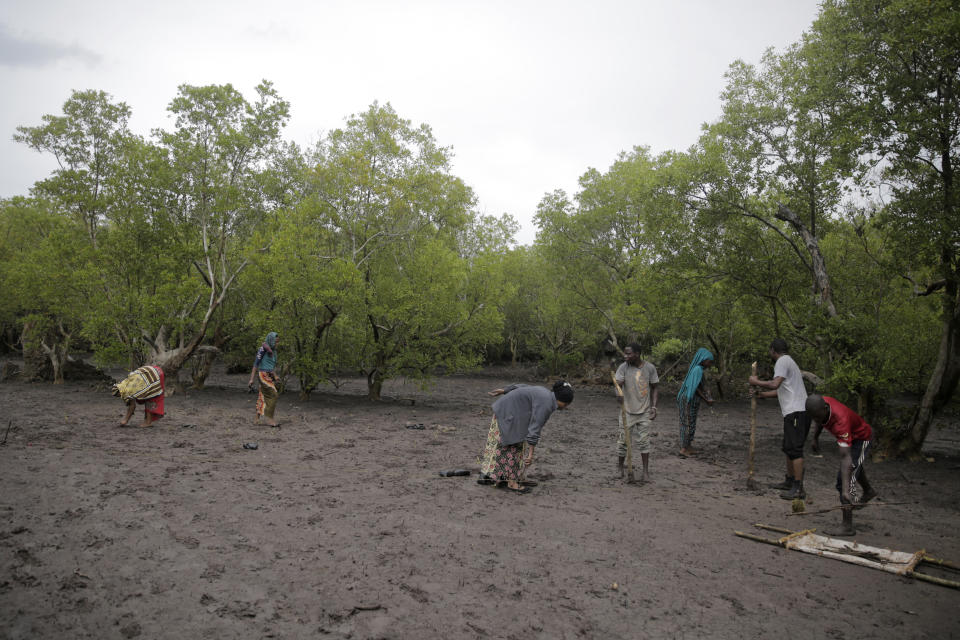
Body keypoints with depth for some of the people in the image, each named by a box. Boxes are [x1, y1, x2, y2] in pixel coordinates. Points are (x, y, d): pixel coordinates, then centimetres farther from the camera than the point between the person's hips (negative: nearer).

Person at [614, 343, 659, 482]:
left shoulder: (650, 368, -3)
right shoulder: (624, 367, -8)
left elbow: (654, 388, 7)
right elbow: (618, 383, -21)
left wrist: (654, 406, -2)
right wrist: (619, 394, -43)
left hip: (644, 411, 1)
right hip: (628, 411, 0)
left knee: (644, 441, 2)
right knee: (624, 440, 6)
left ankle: (646, 472, 11)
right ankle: (619, 467, 25)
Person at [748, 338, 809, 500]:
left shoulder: (782, 361, -8)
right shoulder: (788, 362, 24)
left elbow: (775, 384, -23)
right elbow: (780, 390, 29)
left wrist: (756, 382, -9)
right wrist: (760, 394, 31)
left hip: (796, 412, -11)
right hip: (795, 412, 11)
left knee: (794, 449, -12)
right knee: (789, 448, 17)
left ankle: (798, 488, -12)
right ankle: (789, 481, 26)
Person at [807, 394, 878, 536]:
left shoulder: (840, 421, -46)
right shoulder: (821, 403, -26)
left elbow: (845, 457, -48)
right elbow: (820, 421, 2)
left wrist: (846, 491, -51)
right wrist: (815, 437, 13)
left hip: (861, 438, -8)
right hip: (850, 436, 8)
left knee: (845, 477, -18)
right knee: (855, 466, 33)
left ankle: (847, 526, -12)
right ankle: (868, 491, 64)